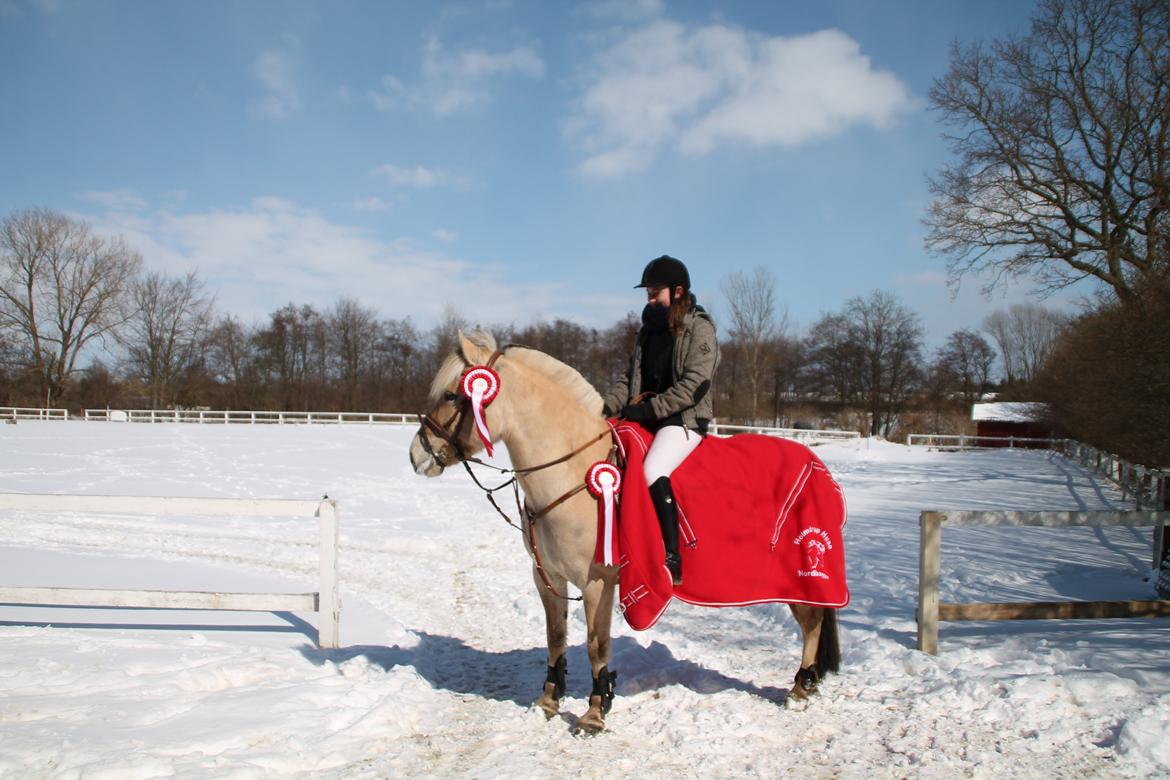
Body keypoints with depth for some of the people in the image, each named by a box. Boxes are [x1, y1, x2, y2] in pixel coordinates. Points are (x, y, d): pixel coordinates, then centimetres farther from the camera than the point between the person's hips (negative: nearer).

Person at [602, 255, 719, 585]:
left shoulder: (699, 327, -4)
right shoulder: (650, 329, 18)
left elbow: (694, 384, -15)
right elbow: (631, 378, 17)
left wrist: (648, 409, -19)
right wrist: (607, 406, -2)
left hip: (685, 419, -8)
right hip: (644, 418, 8)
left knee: (653, 471, -31)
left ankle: (672, 559, -26)